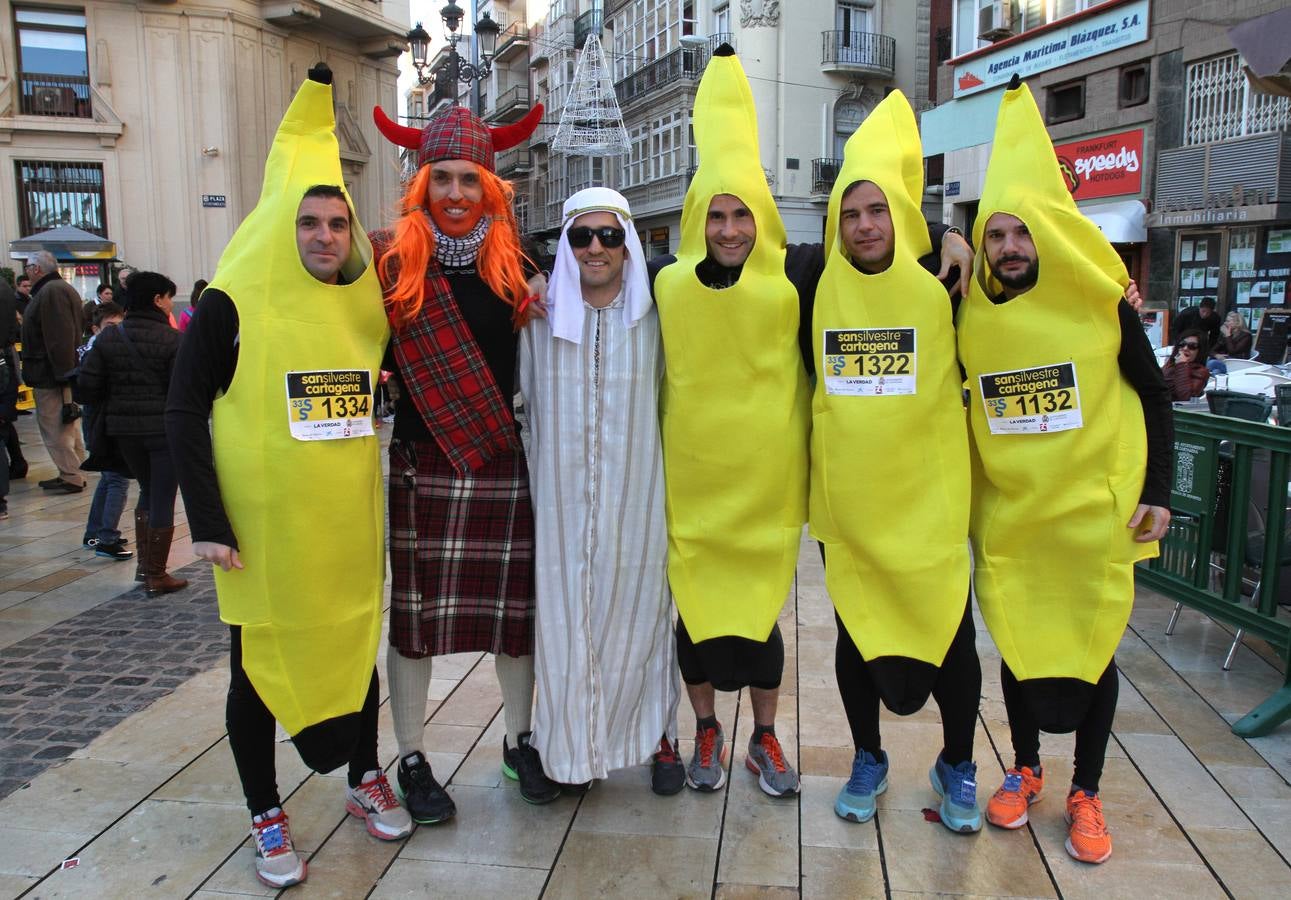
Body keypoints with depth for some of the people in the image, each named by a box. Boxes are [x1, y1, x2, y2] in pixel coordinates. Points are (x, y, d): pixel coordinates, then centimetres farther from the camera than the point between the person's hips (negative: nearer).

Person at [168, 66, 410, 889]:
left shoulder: (368, 302, 4)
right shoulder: (232, 304, -8)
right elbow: (185, 413, -7)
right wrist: (208, 524, -12)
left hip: (350, 518, 4)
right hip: (262, 520, -3)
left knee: (357, 642, 15)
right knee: (259, 660, 8)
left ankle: (365, 779, 35)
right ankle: (267, 816, 26)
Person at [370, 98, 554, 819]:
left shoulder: (513, 265, 5)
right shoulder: (396, 261, -3)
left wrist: (543, 309, -2)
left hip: (506, 463, 2)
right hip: (422, 463, -2)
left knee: (514, 605, 11)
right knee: (414, 610, 5)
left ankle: (520, 742, 31)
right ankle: (413, 760, 23)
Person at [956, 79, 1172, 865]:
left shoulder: (1101, 306, -7)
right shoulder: (970, 319, -2)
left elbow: (1155, 397, 1)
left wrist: (1158, 492, -4)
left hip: (1094, 512, -1)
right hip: (1007, 516, 2)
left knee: (1092, 648, 7)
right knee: (1019, 644, 12)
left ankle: (1086, 793, 25)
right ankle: (1025, 770, 33)